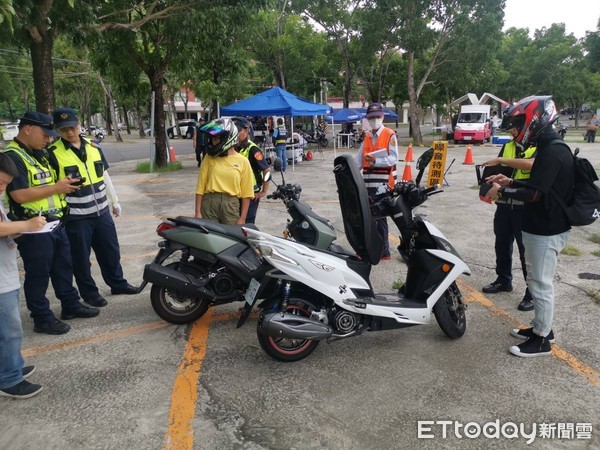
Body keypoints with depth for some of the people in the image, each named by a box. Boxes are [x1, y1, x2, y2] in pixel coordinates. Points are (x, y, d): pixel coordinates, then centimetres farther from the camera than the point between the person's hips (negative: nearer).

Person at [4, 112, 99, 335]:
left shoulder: (39, 154, 13)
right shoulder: (12, 157, -17)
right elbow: (19, 195, -26)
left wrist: (65, 183, 8)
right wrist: (56, 187, -20)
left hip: (56, 223, 9)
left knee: (63, 267, 19)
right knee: (38, 275, 4)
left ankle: (71, 305, 33)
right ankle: (42, 319, 17)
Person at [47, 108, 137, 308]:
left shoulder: (93, 146, 6)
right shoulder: (53, 153, -11)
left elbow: (105, 176, 14)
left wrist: (114, 201, 17)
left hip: (102, 211, 5)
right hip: (75, 216, -5)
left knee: (111, 251, 16)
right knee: (81, 258, 8)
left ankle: (117, 283, 33)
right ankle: (89, 293, 24)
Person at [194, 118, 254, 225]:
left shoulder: (243, 161, 2)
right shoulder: (209, 158, 6)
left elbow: (246, 193, 2)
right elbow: (200, 186, 6)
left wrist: (242, 218, -2)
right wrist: (198, 212, 1)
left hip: (231, 205, -1)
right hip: (209, 203, 1)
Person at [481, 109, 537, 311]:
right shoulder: (508, 146, 11)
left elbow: (531, 164, -29)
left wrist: (501, 160, -26)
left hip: (525, 206, -6)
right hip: (504, 204, 6)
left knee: (527, 250, -1)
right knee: (502, 245, 17)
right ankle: (503, 280, 34)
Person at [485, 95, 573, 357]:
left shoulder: (552, 152, -22)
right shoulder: (550, 148, 11)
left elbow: (534, 193, -26)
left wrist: (501, 192, -15)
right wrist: (510, 182, 8)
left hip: (546, 231, -10)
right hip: (543, 226, 10)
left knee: (541, 284, 1)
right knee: (537, 281, 20)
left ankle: (541, 340, 14)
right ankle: (541, 327, 34)